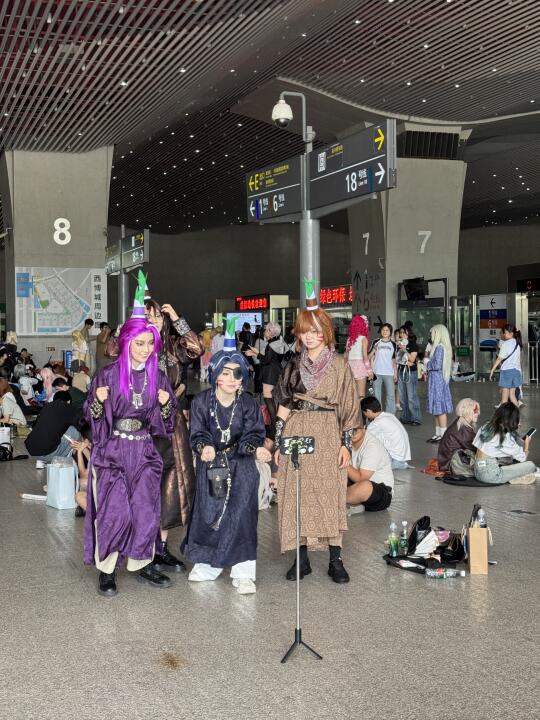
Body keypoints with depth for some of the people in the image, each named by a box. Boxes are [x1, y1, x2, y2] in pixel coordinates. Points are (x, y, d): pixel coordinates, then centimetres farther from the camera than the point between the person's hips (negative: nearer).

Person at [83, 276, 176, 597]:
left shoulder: (158, 377, 6)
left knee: (146, 509, 3)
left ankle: (142, 563, 19)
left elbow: (168, 419, 11)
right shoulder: (109, 375, -4)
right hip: (111, 450, -3)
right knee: (113, 510, -6)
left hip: (144, 451, 3)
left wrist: (165, 404, -9)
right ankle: (107, 569, 6)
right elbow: (92, 416, -1)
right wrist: (99, 401, -21)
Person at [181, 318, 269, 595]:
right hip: (210, 463, 1)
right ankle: (208, 564, 22)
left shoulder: (249, 404, -7)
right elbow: (198, 434, -10)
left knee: (240, 513, -11)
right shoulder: (201, 401, -8)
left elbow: (252, 435, -8)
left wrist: (256, 449, -30)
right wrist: (204, 447, -32)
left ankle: (243, 572, -5)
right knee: (208, 512, 3)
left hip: (240, 464, -1)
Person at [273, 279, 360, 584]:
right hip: (296, 433, 3)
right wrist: (279, 441, 5)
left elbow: (348, 407, 1)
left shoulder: (340, 365, 3)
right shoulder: (294, 365, 11)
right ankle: (302, 558, 10)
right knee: (297, 494, 2)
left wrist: (346, 443, -5)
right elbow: (283, 406, 11)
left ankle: (335, 559, 3)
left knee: (330, 493, -4)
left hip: (328, 434, -3)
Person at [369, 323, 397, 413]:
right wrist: (371, 370, -5)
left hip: (389, 373, 1)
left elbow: (394, 361, 12)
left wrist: (395, 374, 7)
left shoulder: (393, 345, 10)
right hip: (377, 373, -1)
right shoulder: (376, 343, 6)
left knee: (391, 395, -4)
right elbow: (371, 357, 6)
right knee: (377, 395, 3)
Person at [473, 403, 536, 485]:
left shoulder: (485, 426, 7)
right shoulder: (507, 437, -11)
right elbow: (523, 458, 0)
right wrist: (526, 444, 23)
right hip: (490, 475, -8)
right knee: (531, 465, -6)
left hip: (477, 472, 8)